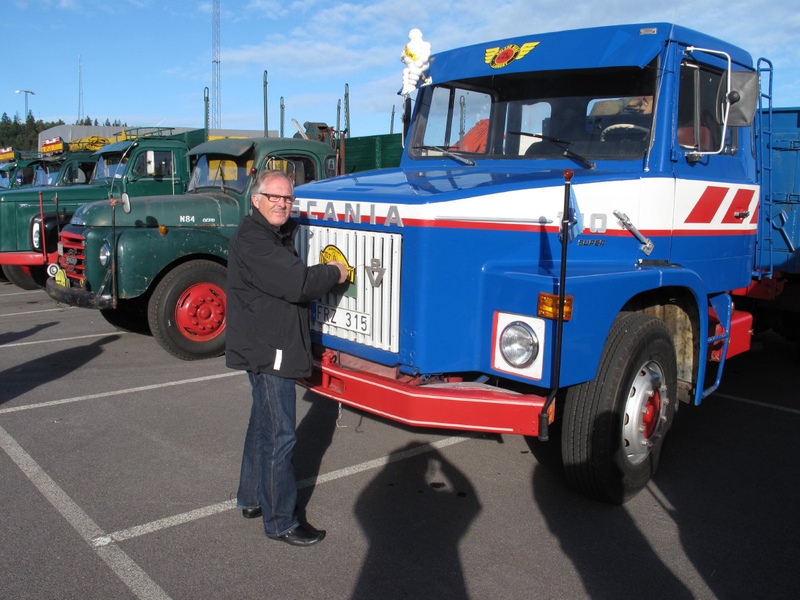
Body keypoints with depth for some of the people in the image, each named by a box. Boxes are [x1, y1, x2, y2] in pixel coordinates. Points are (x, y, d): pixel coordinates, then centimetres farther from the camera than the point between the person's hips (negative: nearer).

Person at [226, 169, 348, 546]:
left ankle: (252, 500, 36)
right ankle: (280, 522, 5)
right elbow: (298, 284, -26)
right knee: (279, 436, -5)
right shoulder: (252, 241, -19)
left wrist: (323, 273, 2)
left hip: (272, 348, 11)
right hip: (267, 350, -11)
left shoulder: (279, 236, 15)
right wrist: (334, 273, -11)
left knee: (263, 425, 21)